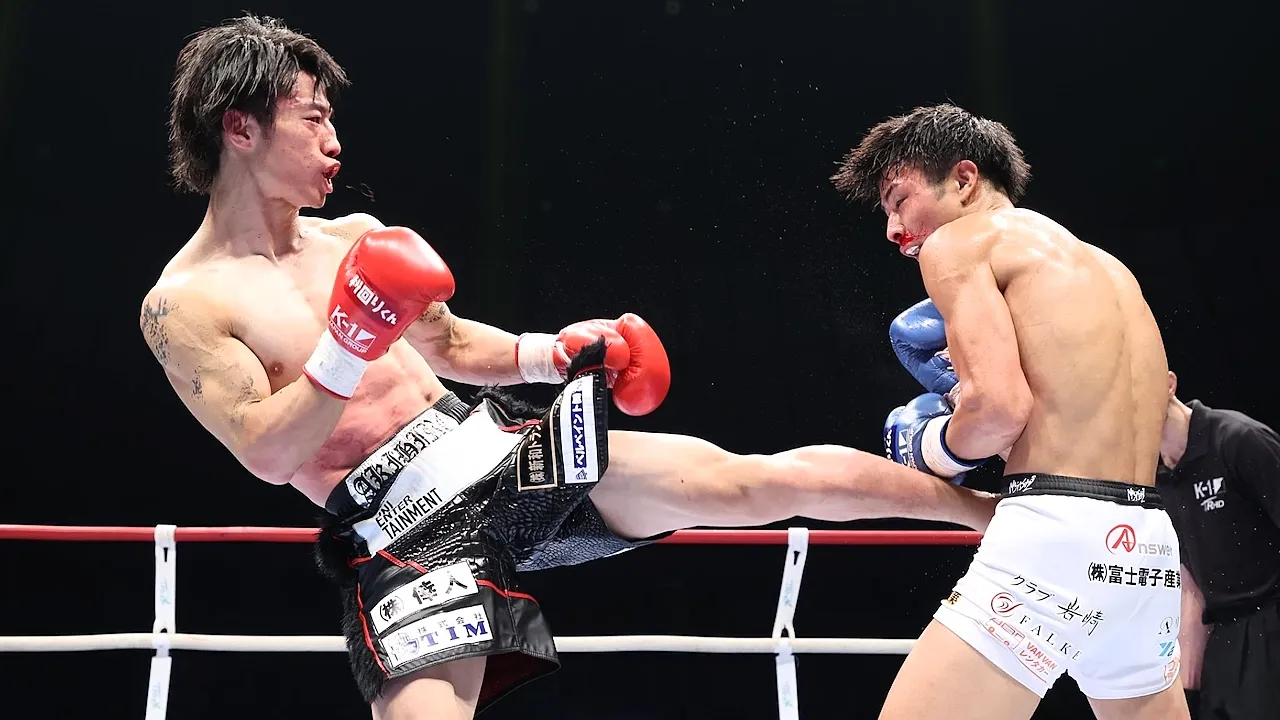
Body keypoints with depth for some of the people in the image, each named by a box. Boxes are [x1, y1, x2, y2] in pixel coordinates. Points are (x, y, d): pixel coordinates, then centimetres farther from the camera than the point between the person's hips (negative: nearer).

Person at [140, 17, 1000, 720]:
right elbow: (268, 455, -16)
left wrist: (545, 353, 6)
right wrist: (348, 350, -28)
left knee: (768, 481, 0)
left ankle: (989, 508, 12)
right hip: (409, 532, -5)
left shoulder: (357, 237, 12)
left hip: (503, 448, 5)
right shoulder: (182, 308, -6)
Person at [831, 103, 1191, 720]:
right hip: (1146, 546, 9)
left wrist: (934, 449, 6)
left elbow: (1001, 407, -14)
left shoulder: (958, 241, 1)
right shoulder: (1104, 267, 24)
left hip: (1058, 537, -8)